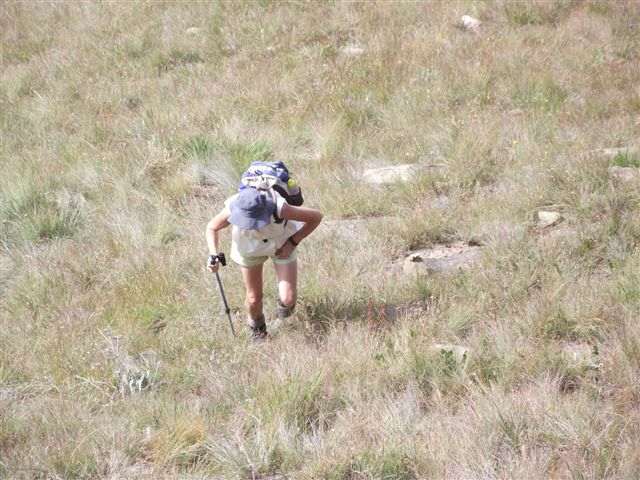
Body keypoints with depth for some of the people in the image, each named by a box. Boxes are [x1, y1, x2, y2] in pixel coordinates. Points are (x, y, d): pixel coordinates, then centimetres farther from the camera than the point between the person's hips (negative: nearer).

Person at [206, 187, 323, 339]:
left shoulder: (280, 209, -43)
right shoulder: (232, 210, -36)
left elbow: (316, 216, -26)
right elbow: (212, 227, -12)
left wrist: (292, 242, -23)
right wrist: (214, 255, -28)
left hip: (282, 245, -1)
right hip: (250, 247, 1)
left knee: (288, 299, -8)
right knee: (254, 298, 9)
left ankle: (284, 303, 32)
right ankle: (257, 329, 44)